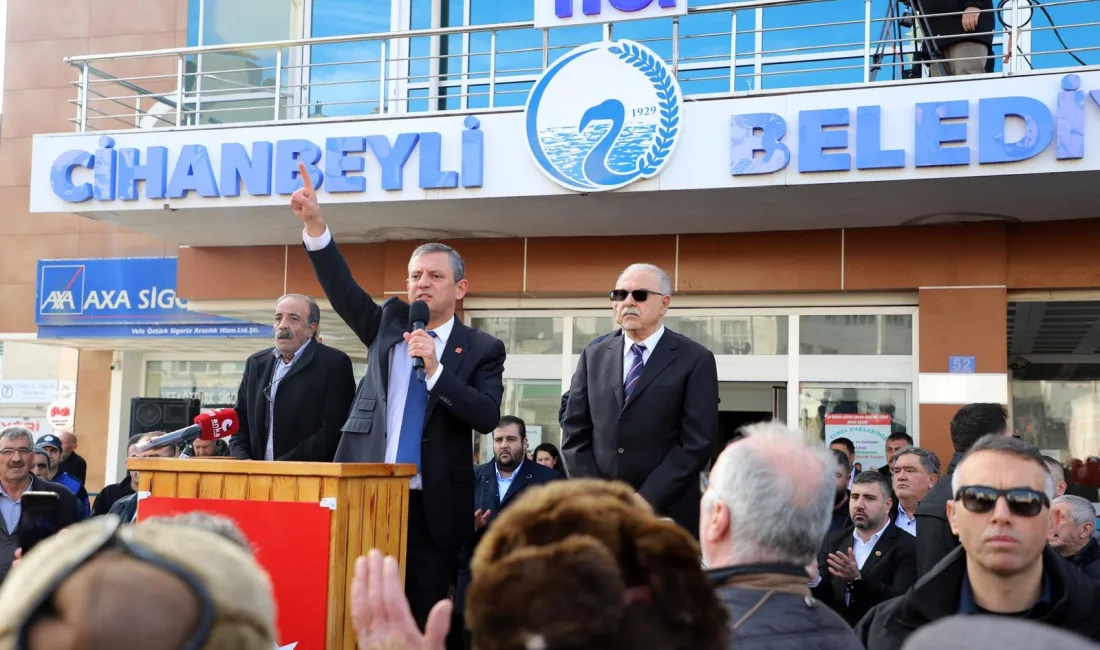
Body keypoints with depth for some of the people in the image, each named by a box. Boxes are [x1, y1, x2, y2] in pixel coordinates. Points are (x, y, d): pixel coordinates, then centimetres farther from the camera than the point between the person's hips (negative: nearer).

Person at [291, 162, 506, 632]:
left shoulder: (482, 349, 2)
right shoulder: (388, 322, 12)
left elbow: (487, 417, -10)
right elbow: (342, 288, -1)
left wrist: (435, 370, -19)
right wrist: (314, 224, -14)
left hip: (432, 507, -2)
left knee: (424, 621, 4)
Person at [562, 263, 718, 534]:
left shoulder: (696, 360, -1)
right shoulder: (594, 355, 11)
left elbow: (697, 443, -8)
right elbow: (575, 433, 8)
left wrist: (645, 502, -13)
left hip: (666, 513, -3)